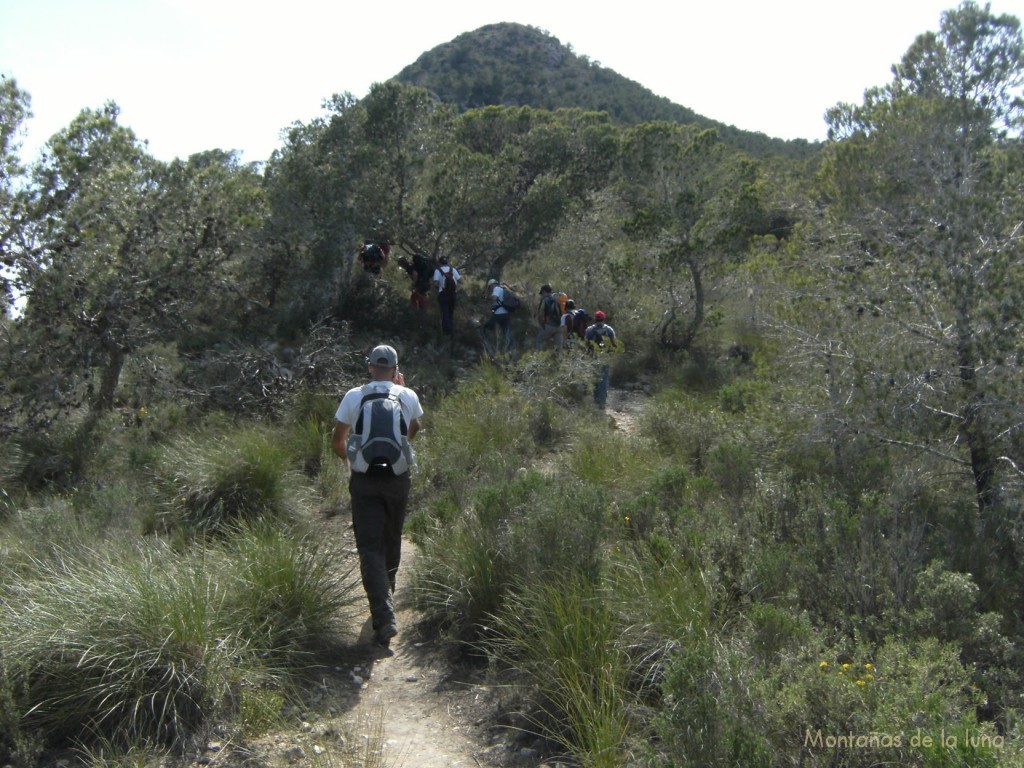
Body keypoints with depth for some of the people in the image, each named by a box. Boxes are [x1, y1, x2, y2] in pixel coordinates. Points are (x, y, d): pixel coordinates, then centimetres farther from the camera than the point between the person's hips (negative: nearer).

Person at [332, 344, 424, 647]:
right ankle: (386, 596, 42)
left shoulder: (353, 396, -4)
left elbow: (337, 441, 1)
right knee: (392, 540, 21)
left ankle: (384, 616, -11)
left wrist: (348, 459, 23)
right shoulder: (408, 396, -1)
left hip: (364, 479, -2)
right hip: (398, 478, 2)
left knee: (370, 546, -1)